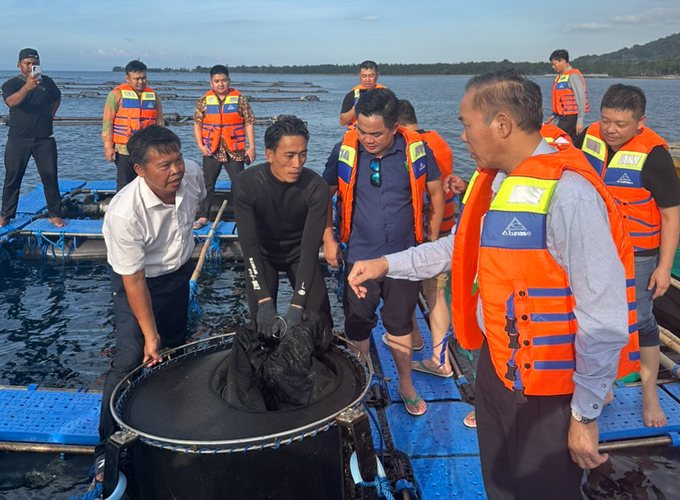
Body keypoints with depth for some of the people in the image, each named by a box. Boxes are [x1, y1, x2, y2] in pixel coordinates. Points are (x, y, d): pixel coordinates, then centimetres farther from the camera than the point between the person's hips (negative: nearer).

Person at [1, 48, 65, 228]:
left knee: (50, 176, -1)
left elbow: (57, 98, 28)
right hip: (18, 139, -1)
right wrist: (27, 87, -38)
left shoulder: (46, 82, 8)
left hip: (44, 139, 1)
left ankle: (54, 215, 7)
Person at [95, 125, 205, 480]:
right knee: (131, 358, -12)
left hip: (179, 271, 6)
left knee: (176, 350, 18)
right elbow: (134, 280, -28)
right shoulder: (124, 214, -37)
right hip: (138, 281, -6)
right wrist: (149, 334, -25)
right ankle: (108, 447, 6)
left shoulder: (192, 174, -21)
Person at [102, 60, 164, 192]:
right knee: (124, 186, 5)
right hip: (124, 150, -3)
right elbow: (107, 122, -3)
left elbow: (159, 123, 14)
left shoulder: (153, 95, 10)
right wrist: (108, 146, -9)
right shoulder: (117, 94, -1)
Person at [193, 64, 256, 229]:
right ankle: (203, 217, 18)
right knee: (207, 184, 8)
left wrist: (251, 147, -5)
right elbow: (197, 124, 6)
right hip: (211, 151, 1)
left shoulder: (240, 99, 0)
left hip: (235, 151, -1)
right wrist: (200, 145, -6)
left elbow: (249, 123, 0)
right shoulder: (204, 101, 4)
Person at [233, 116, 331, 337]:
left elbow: (311, 247, -28)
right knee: (263, 324, -6)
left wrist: (297, 306, -36)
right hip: (263, 254, 0)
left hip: (299, 253, 1)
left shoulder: (316, 187, -26)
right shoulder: (245, 184, -25)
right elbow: (249, 243, -28)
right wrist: (264, 300, -37)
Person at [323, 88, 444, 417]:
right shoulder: (345, 150, -10)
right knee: (357, 326, 12)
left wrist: (432, 239, 6)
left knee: (400, 325, 16)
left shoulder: (416, 150, -10)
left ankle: (406, 386, 37)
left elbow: (436, 193, 5)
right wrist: (328, 238, 0)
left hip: (404, 256, 0)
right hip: (359, 256, 0)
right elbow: (325, 194, 4)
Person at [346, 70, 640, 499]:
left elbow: (605, 319, -26)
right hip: (496, 365, 8)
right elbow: (459, 248, 16)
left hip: (546, 391, -8)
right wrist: (386, 264, 11)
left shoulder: (568, 194, -27)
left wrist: (586, 415, -18)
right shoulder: (494, 180, 2)